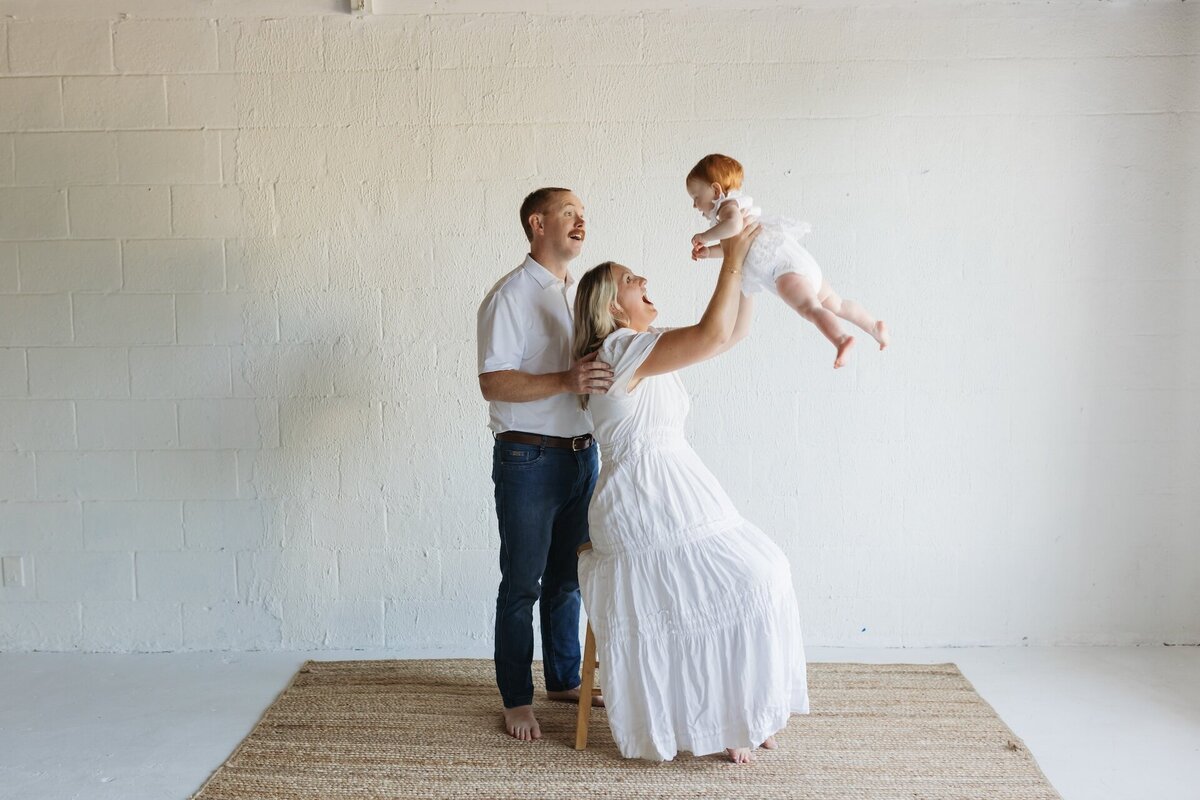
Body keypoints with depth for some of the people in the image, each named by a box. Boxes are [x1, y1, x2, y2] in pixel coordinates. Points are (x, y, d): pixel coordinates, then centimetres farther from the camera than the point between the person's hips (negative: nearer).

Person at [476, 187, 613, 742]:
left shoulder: (581, 292, 12)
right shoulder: (510, 296, -11)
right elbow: (493, 383, -20)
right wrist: (566, 381, -30)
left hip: (582, 452, 7)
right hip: (529, 459, -7)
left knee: (568, 577, 17)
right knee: (522, 585, 3)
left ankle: (564, 680, 32)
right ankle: (516, 700, 16)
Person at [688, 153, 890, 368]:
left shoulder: (728, 205, -4)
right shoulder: (739, 207, 27)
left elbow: (733, 225, -29)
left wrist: (704, 236, -15)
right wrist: (708, 251, 27)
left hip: (786, 267, -11)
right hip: (804, 262, 11)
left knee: (809, 307, -32)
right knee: (835, 304, 26)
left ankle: (841, 339, -54)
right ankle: (874, 327, 35)